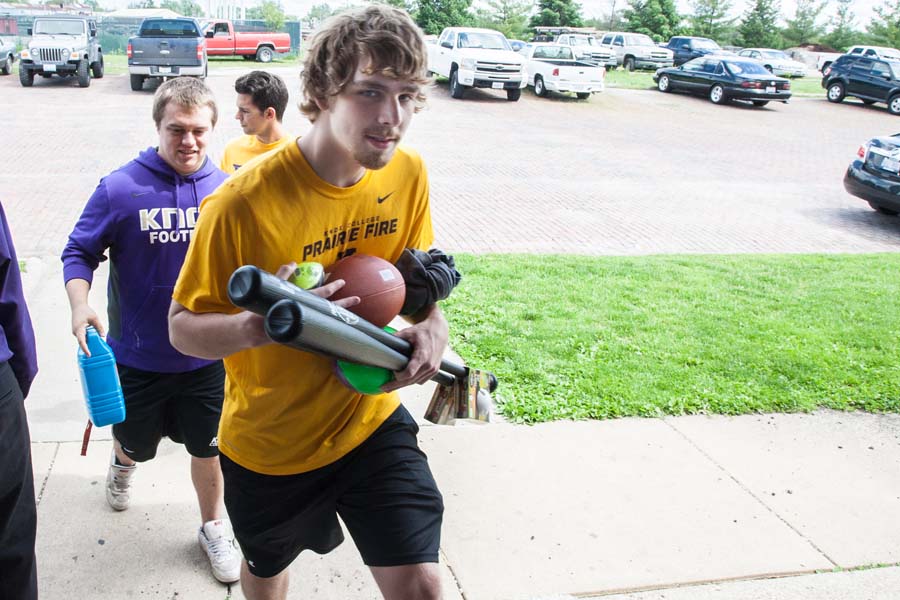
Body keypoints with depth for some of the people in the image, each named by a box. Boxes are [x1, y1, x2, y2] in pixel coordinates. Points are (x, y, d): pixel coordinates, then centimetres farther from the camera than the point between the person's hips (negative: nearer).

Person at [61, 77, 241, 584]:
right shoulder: (120, 189, -15)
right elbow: (80, 253, -7)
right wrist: (80, 305, -22)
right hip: (137, 354, 0)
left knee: (208, 447, 15)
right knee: (137, 441, 24)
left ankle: (214, 526, 41)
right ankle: (124, 461, 62)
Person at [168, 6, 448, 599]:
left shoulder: (409, 174, -12)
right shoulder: (245, 202, -27)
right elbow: (184, 328, -18)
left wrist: (431, 325, -19)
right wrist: (264, 324, -39)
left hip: (371, 416, 3)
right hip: (269, 439, -2)